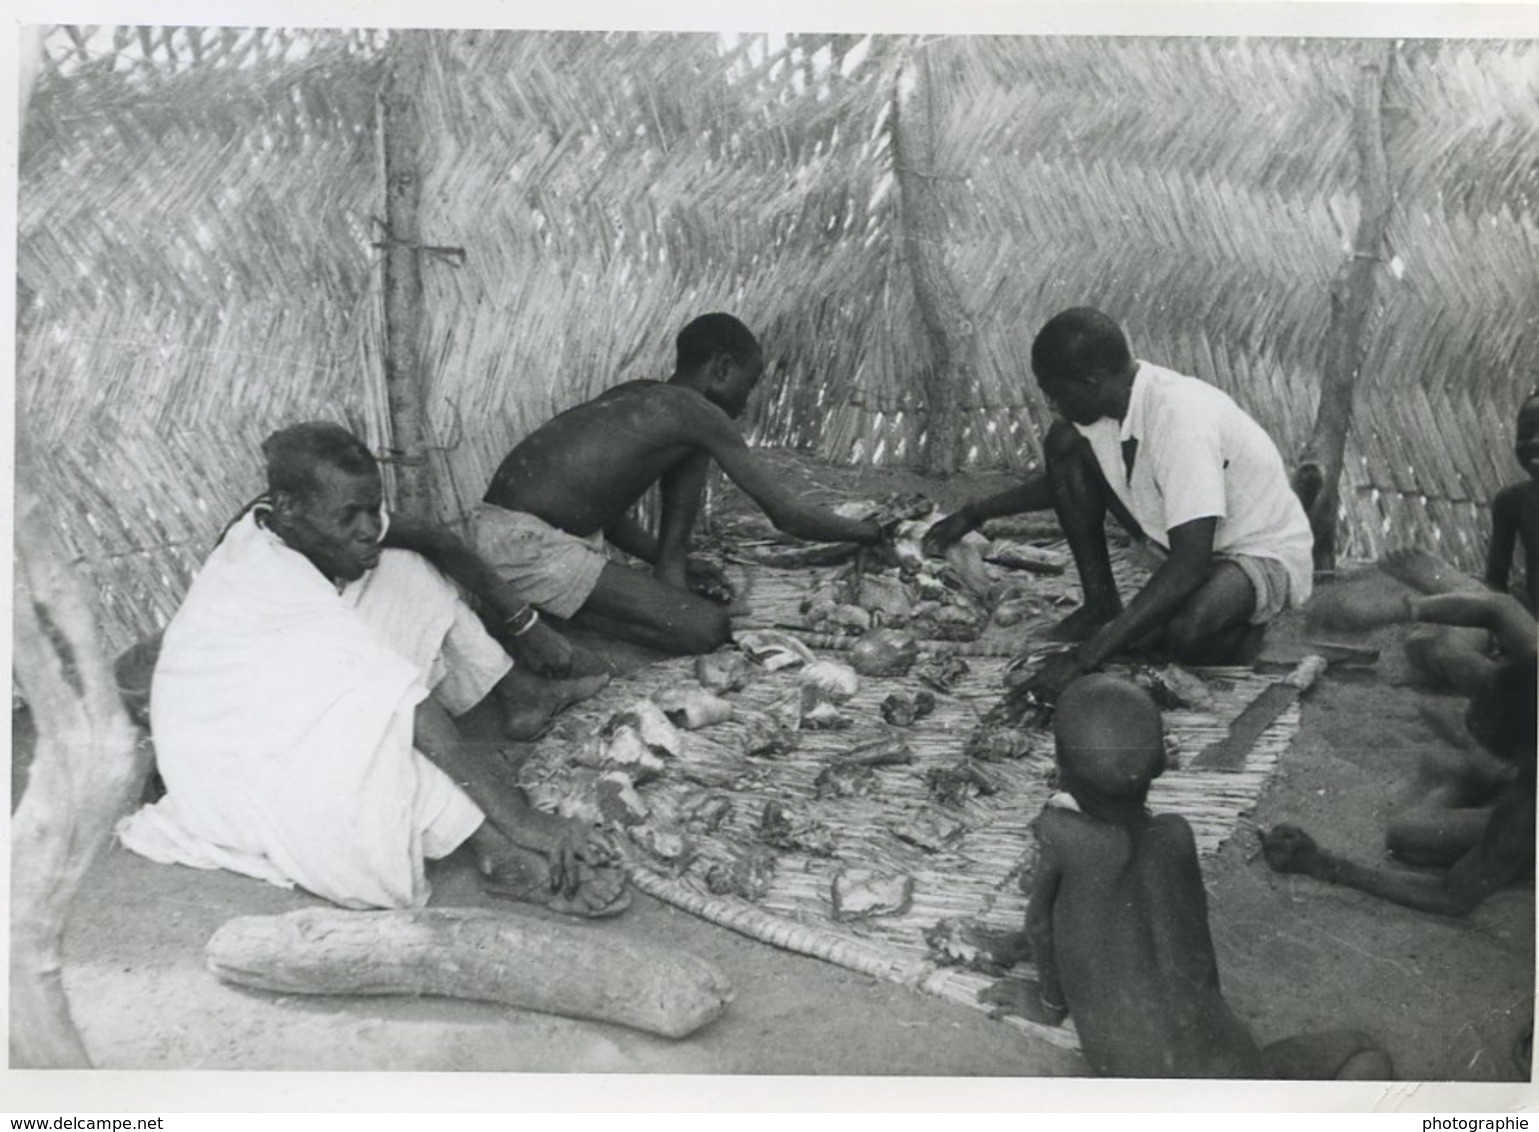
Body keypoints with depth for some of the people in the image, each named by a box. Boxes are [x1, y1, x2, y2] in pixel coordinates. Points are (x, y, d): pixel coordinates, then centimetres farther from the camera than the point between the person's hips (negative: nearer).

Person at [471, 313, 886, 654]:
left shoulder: (641, 400, 17)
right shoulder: (695, 413, -9)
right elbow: (790, 515, -6)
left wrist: (670, 560, 27)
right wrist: (866, 532, 12)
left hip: (505, 530, 10)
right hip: (525, 546, -10)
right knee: (709, 628, -12)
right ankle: (539, 617, -9)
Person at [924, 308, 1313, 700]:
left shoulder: (1181, 417, -35)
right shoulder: (1108, 400, -11)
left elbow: (1189, 565, -39)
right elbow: (1063, 478, 13)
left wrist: (1087, 657, -42)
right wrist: (975, 514, 4)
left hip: (1265, 554, -7)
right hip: (1182, 542, 7)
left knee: (1186, 631, -40)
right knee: (1063, 441, -9)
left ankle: (1238, 623, -1)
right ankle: (1101, 605, 2)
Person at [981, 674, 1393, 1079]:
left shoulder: (1058, 832, -13)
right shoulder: (1176, 834, 1)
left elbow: (1039, 922, 4)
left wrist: (1050, 1001, 23)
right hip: (1233, 1070, 4)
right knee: (1364, 1055, 27)